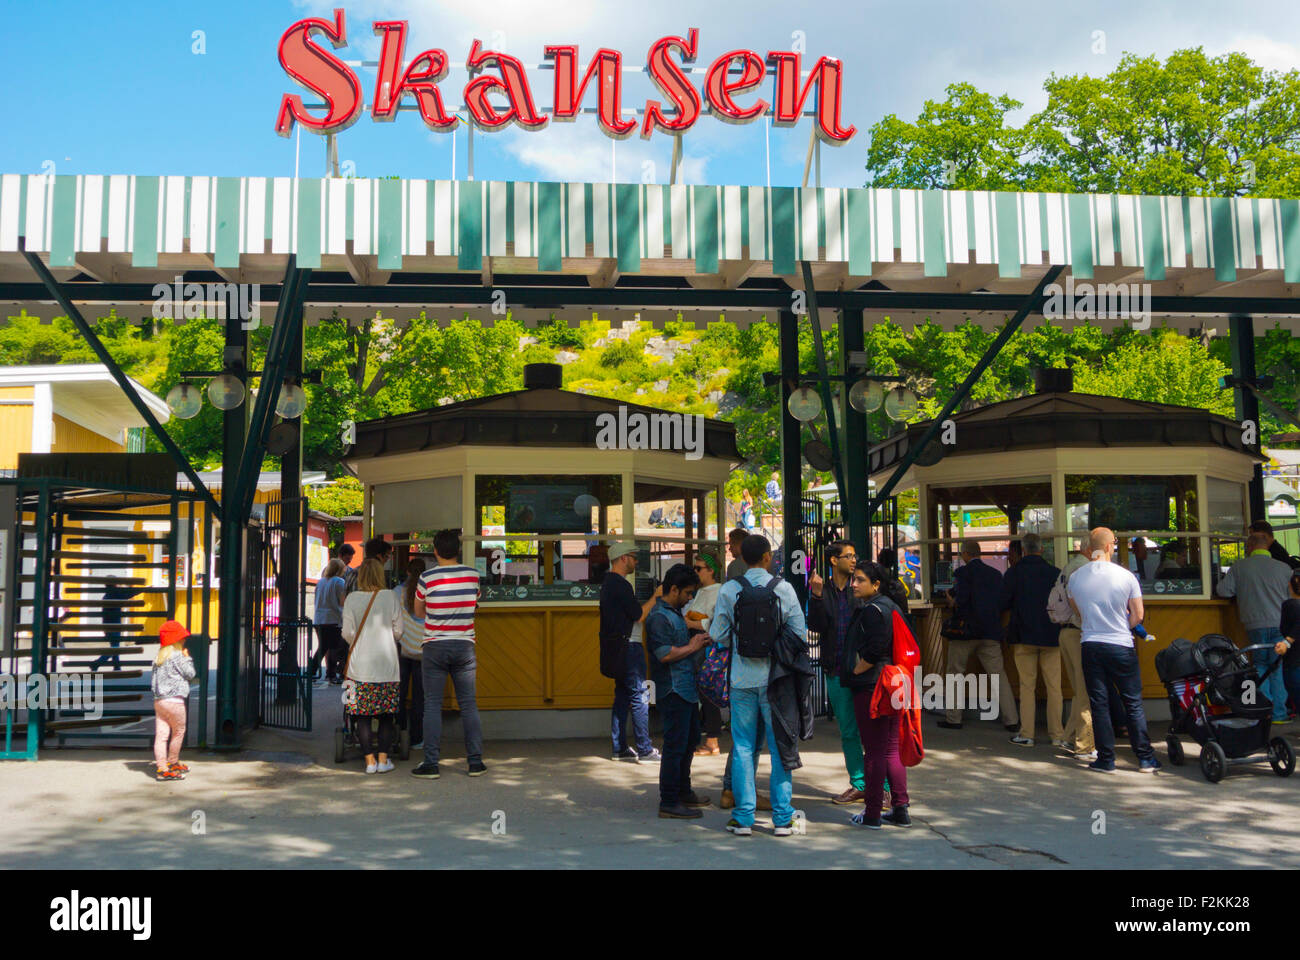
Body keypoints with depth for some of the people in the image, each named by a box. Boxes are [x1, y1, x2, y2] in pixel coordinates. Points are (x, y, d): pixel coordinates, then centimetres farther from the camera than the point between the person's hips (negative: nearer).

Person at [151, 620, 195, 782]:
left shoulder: (158, 657, 14)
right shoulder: (177, 656, -9)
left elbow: (152, 680, 17)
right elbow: (190, 674, -4)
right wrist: (188, 658, 7)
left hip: (158, 700, 7)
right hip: (174, 700, -7)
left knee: (161, 734, 3)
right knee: (179, 732, 10)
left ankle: (162, 768, 3)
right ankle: (172, 763, 19)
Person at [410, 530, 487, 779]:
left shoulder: (427, 578, -8)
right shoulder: (473, 575, 0)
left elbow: (418, 612, 6)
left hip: (435, 647, -2)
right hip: (464, 646, 2)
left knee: (433, 705, 3)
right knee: (469, 704, 7)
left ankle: (430, 763, 3)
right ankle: (475, 761, 9)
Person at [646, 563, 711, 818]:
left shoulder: (675, 613, 16)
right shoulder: (658, 617, -16)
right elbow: (665, 654, -25)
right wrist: (692, 647, -13)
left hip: (687, 688, 11)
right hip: (673, 690, -11)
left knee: (690, 740, 19)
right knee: (675, 746, -7)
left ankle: (683, 791, 31)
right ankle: (669, 802, -1)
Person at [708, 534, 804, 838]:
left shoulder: (728, 590, -4)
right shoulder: (784, 589, -5)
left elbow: (718, 634, -2)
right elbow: (799, 633, -4)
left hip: (742, 677, 1)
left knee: (743, 747, 8)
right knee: (780, 747, 8)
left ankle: (743, 818, 10)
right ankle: (782, 818, 10)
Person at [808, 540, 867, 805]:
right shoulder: (822, 591, 6)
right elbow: (816, 625, -6)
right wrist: (817, 595, -17)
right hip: (836, 669, 3)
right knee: (848, 731, 10)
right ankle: (858, 785, 21)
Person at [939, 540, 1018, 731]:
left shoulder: (962, 572, -8)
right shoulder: (996, 574, 8)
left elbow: (961, 599, -18)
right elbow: (1003, 602, 8)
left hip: (965, 630, -4)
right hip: (990, 631, 4)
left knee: (955, 673, 8)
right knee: (999, 675, 6)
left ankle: (953, 719, 11)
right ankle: (1011, 720, 3)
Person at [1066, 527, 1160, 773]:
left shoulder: (1075, 578, -1)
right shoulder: (1126, 576, -7)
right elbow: (1137, 616, -3)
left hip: (1090, 645, 2)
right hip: (1121, 646, -1)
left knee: (1099, 704, 6)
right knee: (1133, 704, 8)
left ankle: (1106, 760, 8)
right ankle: (1145, 758, 12)